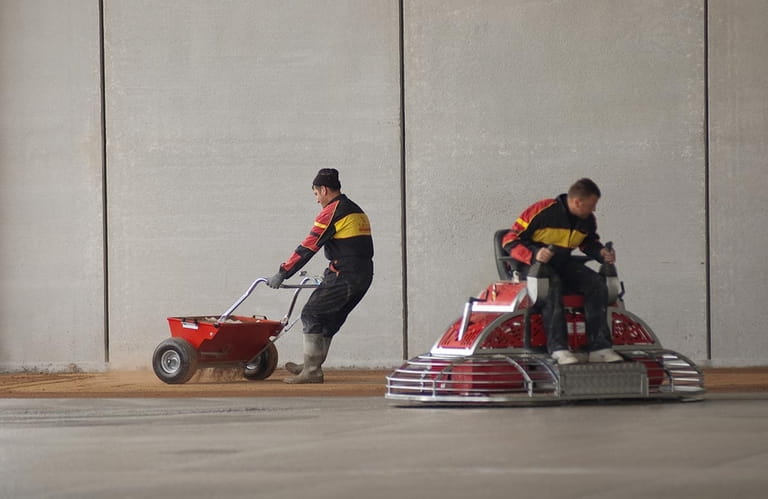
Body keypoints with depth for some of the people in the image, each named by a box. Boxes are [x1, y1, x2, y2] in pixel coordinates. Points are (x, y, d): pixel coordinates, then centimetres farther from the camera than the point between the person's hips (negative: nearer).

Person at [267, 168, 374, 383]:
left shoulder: (331, 212, -7)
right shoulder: (357, 212, 21)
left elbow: (307, 248, -9)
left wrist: (282, 273, -4)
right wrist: (330, 278, 32)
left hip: (344, 275, -9)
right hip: (364, 276, 9)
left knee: (311, 314, -2)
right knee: (330, 320, 18)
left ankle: (312, 371, -5)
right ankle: (311, 366, 24)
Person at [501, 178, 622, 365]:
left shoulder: (587, 220, 4)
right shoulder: (542, 212, -17)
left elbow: (589, 242, 25)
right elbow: (510, 240, -15)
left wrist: (601, 253, 2)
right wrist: (534, 254, -32)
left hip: (562, 263, 6)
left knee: (596, 283, -19)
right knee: (552, 284, -39)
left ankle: (599, 347, -22)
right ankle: (558, 348, -43)